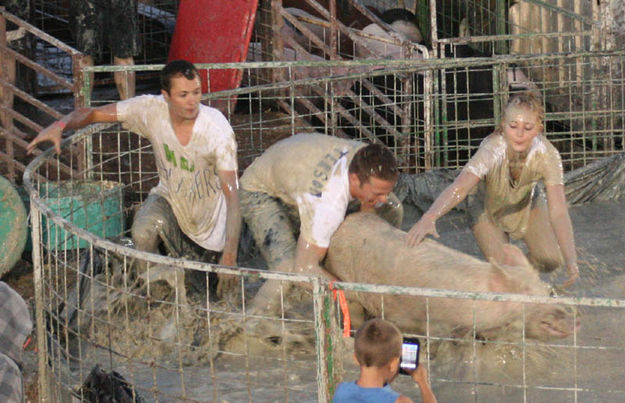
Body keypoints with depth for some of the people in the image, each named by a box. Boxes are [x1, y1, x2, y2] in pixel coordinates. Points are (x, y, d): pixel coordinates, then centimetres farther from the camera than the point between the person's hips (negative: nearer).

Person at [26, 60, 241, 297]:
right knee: (143, 234, -31)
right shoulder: (151, 110, -21)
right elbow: (92, 114, -11)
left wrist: (230, 255, -42)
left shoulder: (217, 128, -29)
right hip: (170, 197, 1)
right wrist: (61, 125, -35)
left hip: (211, 208, -1)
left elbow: (232, 194, -33)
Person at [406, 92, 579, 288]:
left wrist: (571, 260, -53)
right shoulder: (492, 150, -41)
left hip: (527, 201, 2)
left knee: (550, 261, -7)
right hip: (486, 205, -2)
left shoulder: (547, 154, -35)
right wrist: (429, 218, -75)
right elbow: (458, 188, -56)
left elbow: (558, 211, -40)